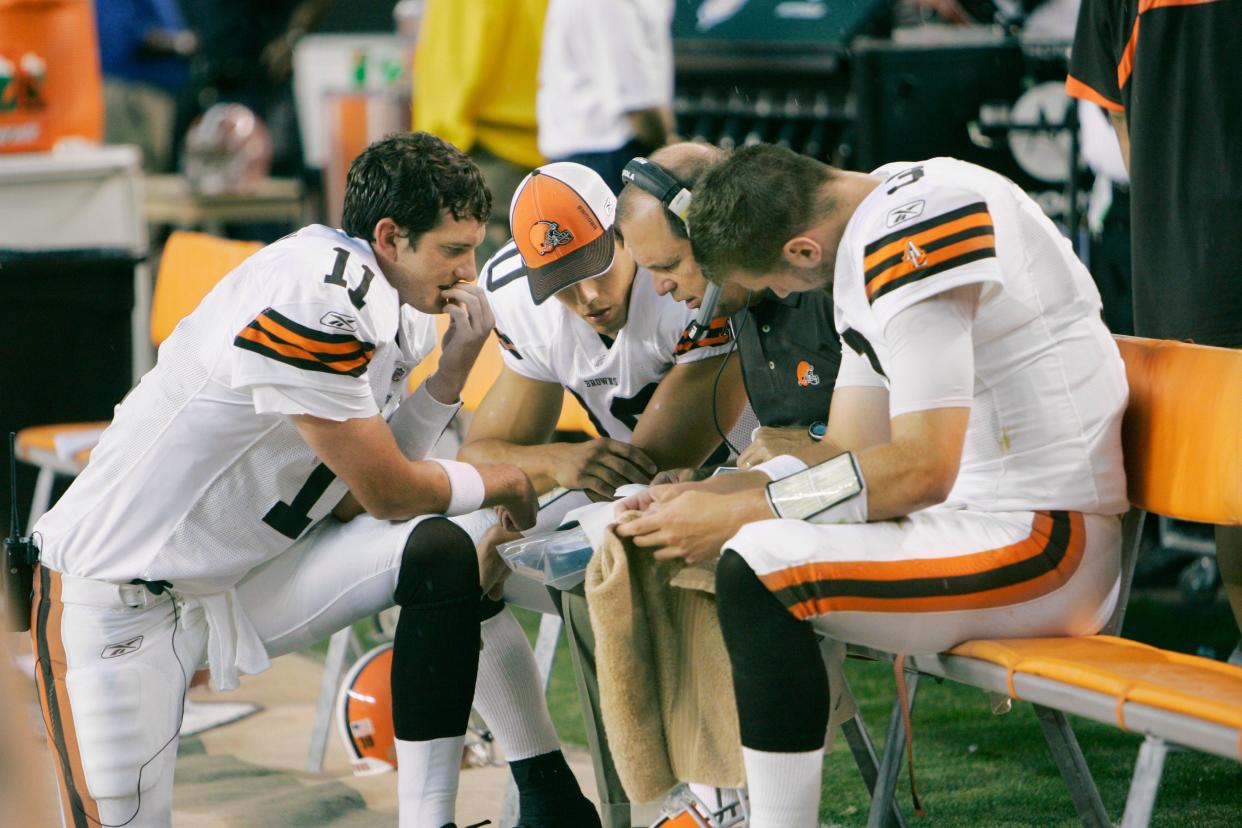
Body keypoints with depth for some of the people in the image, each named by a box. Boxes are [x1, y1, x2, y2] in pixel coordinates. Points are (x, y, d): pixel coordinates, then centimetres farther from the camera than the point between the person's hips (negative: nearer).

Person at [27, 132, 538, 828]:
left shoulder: (393, 314, 4)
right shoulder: (312, 300, -26)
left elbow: (353, 498, 1)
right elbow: (389, 493, -17)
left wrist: (452, 370, -3)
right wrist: (502, 485, 1)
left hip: (242, 578, 8)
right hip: (117, 604, -8)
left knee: (443, 551, -9)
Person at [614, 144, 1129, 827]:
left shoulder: (912, 240, -19)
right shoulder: (864, 241, 13)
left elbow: (922, 468, -23)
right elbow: (850, 451, 14)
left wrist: (736, 514, -15)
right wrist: (703, 497, 2)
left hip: (1046, 539, -11)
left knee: (756, 569, -24)